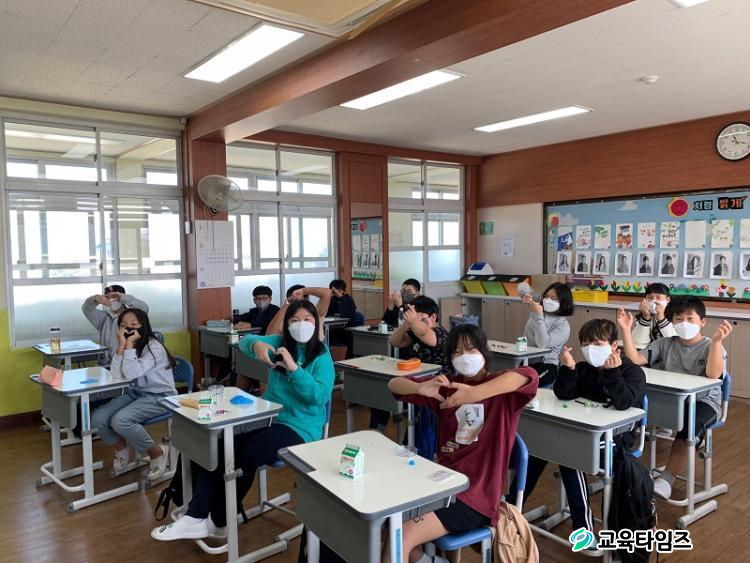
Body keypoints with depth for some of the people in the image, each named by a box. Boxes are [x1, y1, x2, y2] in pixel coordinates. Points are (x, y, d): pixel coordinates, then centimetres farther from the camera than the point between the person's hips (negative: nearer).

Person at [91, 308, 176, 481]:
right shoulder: (126, 345, 3)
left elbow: (131, 374, -30)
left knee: (120, 421, -28)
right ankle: (121, 447, 19)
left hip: (160, 397, -7)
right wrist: (121, 345, -18)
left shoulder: (154, 347, -18)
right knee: (98, 419, -11)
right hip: (134, 393, 7)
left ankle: (157, 452, -6)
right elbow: (116, 375, -12)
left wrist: (130, 344, -25)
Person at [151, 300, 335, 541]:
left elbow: (319, 396, -19)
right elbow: (245, 341, -2)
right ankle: (196, 517, -13)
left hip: (300, 427, -5)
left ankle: (220, 521, -4)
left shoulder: (322, 356, -7)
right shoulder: (280, 343, 7)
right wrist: (256, 344, -26)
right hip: (267, 416, 5)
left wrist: (294, 368, -28)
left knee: (248, 453, -25)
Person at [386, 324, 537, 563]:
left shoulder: (501, 388, -6)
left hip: (475, 495, -5)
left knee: (401, 538, -19)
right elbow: (394, 384, 7)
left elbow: (529, 375, -30)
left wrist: (474, 394, -39)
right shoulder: (447, 385, 7)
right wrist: (421, 388, -15)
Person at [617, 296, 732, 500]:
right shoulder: (665, 344, 10)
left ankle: (666, 479, -28)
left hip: (703, 401, -3)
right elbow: (635, 359, -2)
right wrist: (626, 330, -10)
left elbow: (712, 374, -22)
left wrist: (717, 341, -33)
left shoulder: (710, 347, 0)